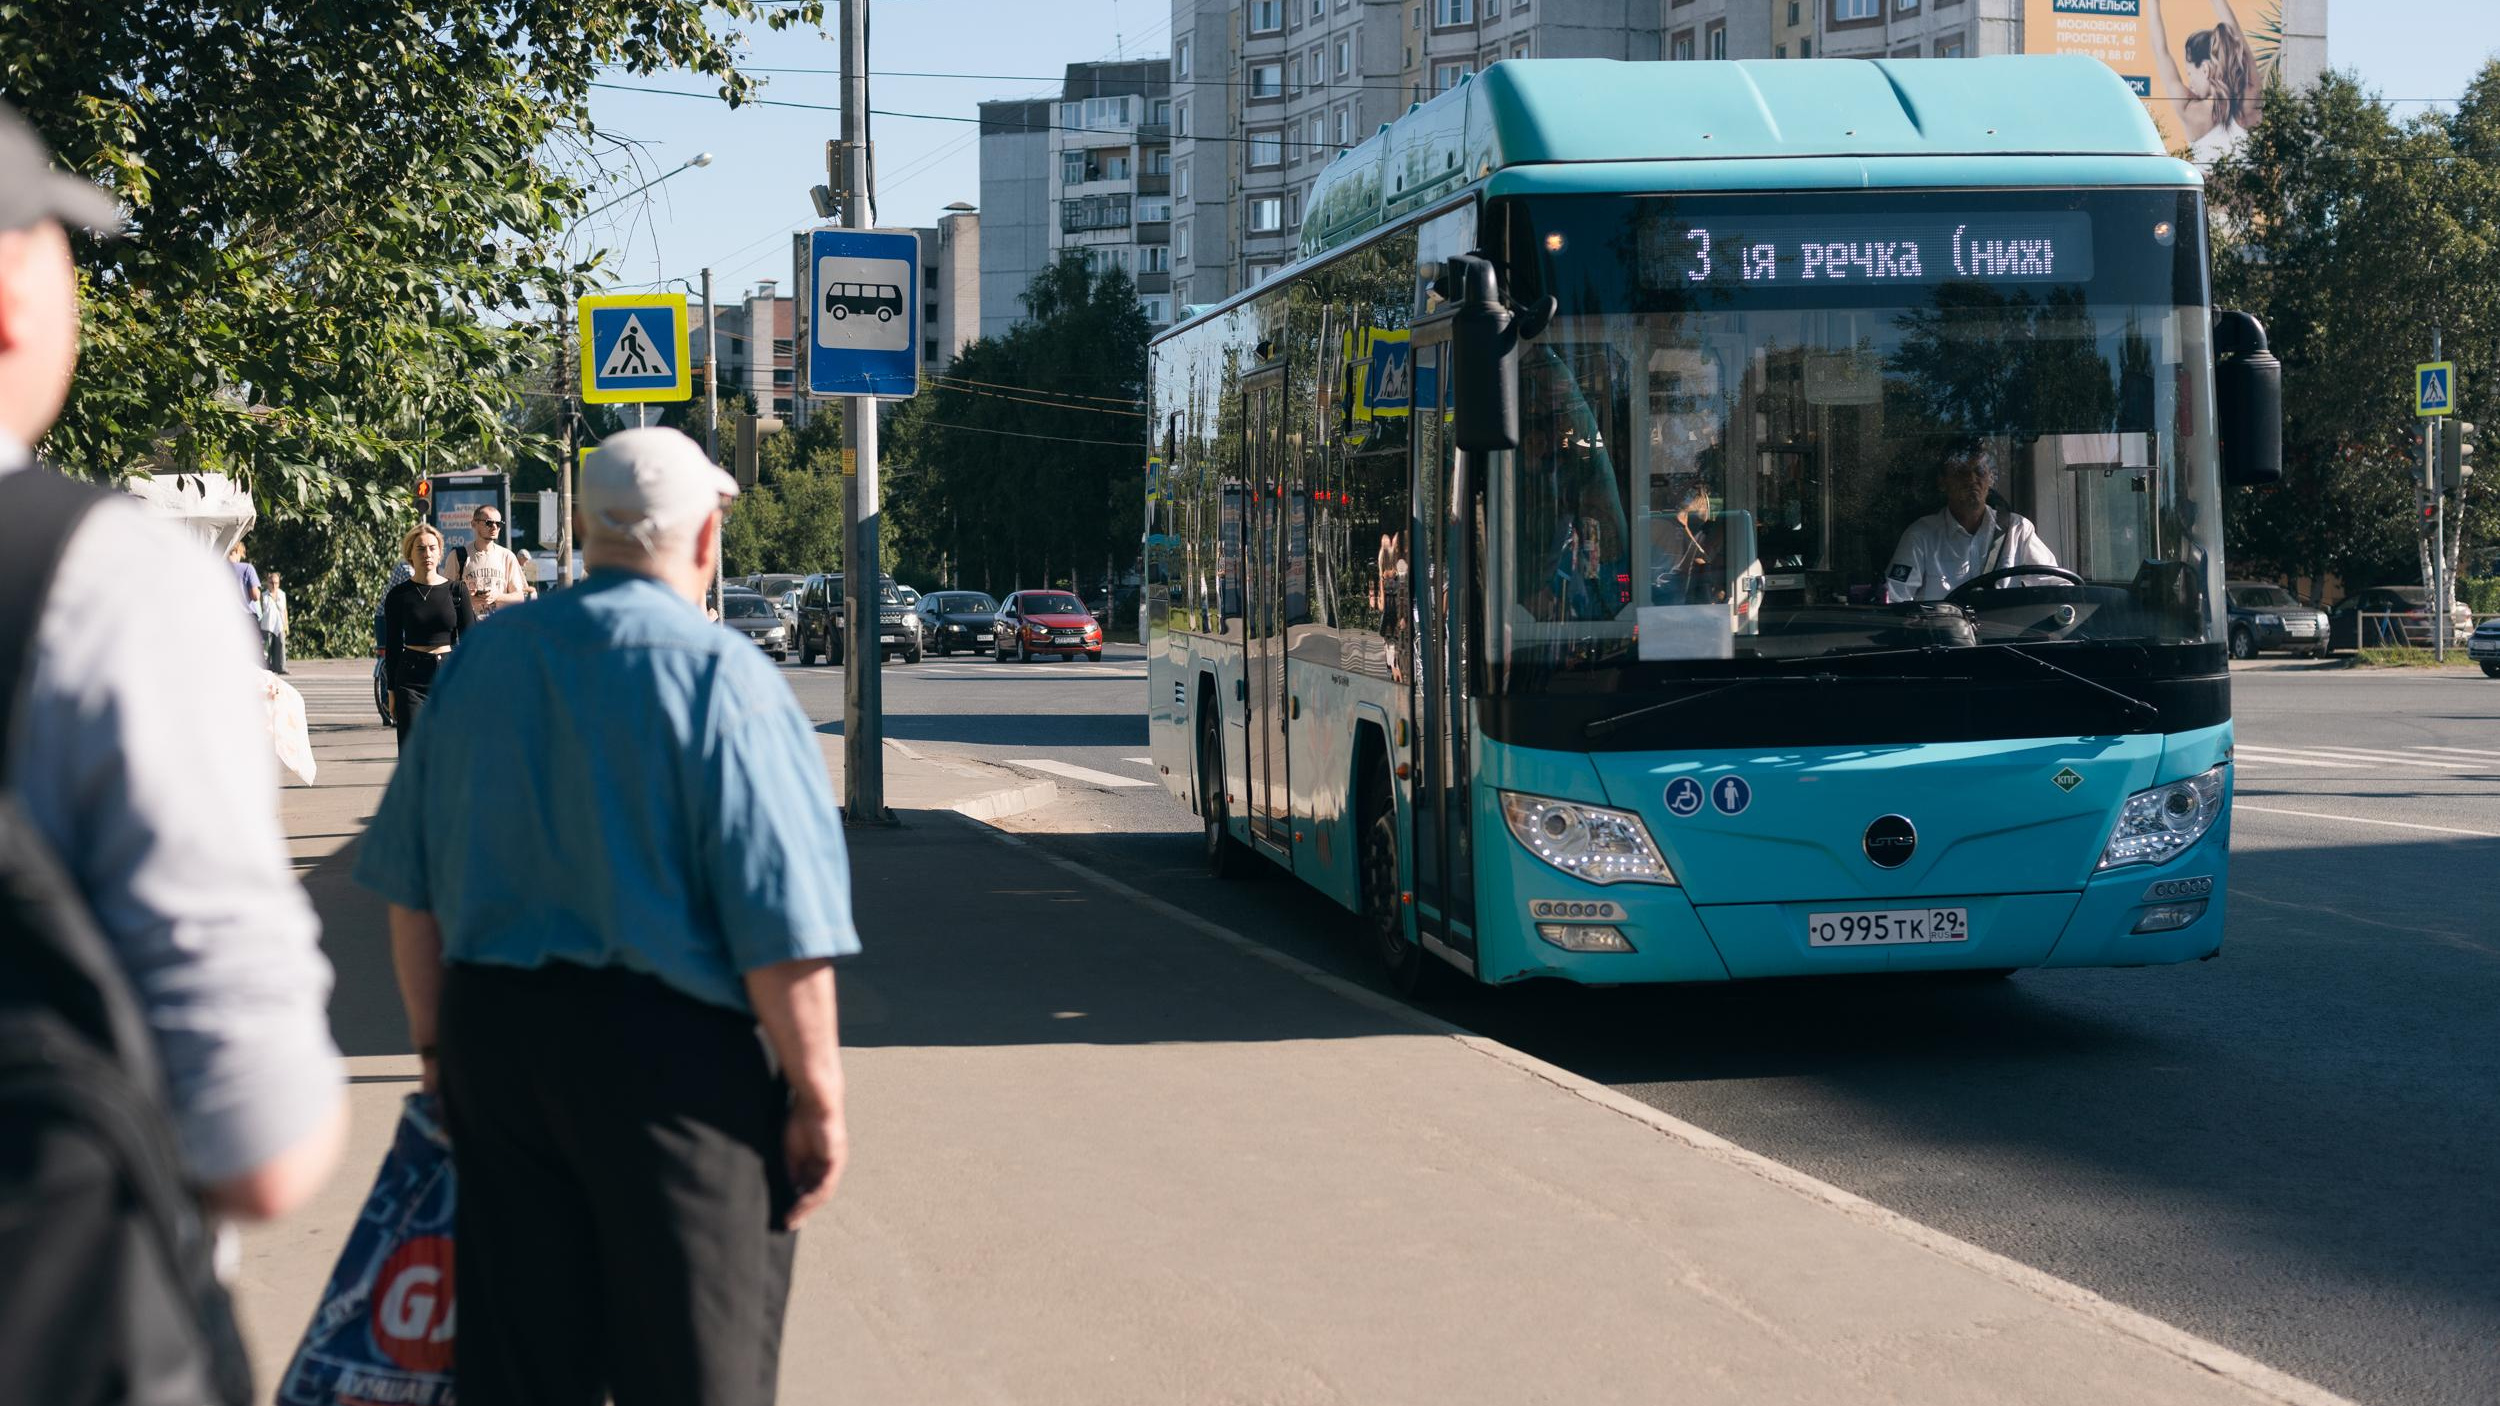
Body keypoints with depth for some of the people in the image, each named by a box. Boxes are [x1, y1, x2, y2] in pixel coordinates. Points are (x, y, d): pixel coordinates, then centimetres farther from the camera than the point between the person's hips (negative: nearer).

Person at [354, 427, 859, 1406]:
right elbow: (782, 930, -15)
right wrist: (818, 1095, -8)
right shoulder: (719, 677, -11)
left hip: (493, 1036, 6)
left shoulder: (481, 660, 7)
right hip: (670, 1055, -6)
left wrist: (439, 1043, 21)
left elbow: (411, 886, 12)